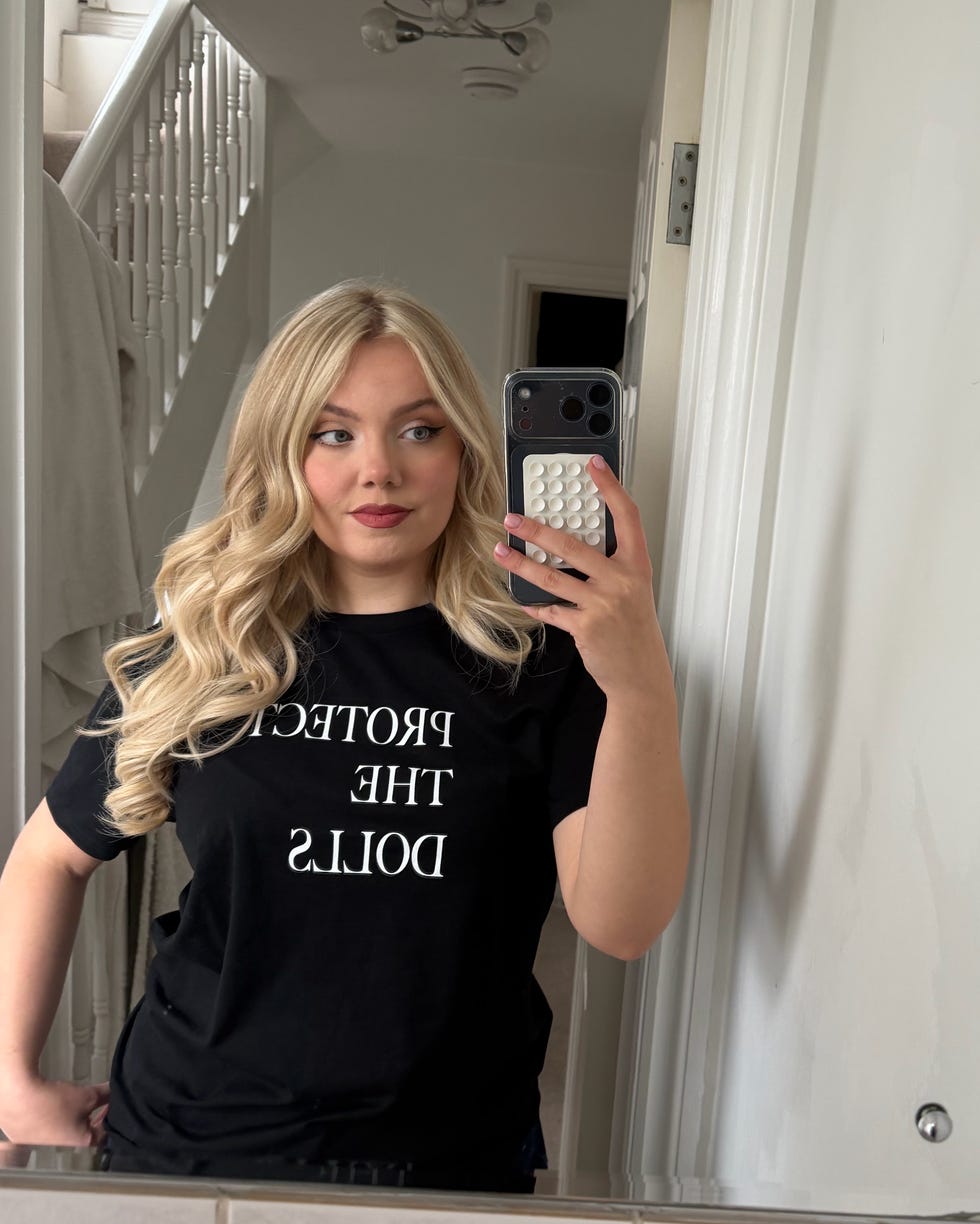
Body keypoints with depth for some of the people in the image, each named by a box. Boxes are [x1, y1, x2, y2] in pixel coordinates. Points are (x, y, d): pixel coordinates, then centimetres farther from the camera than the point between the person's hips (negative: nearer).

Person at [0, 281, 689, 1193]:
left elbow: (620, 925, -22)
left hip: (449, 1165, -1)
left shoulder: (540, 660, -12)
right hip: (185, 1147, 2)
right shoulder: (202, 652, -6)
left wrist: (642, 687, -35)